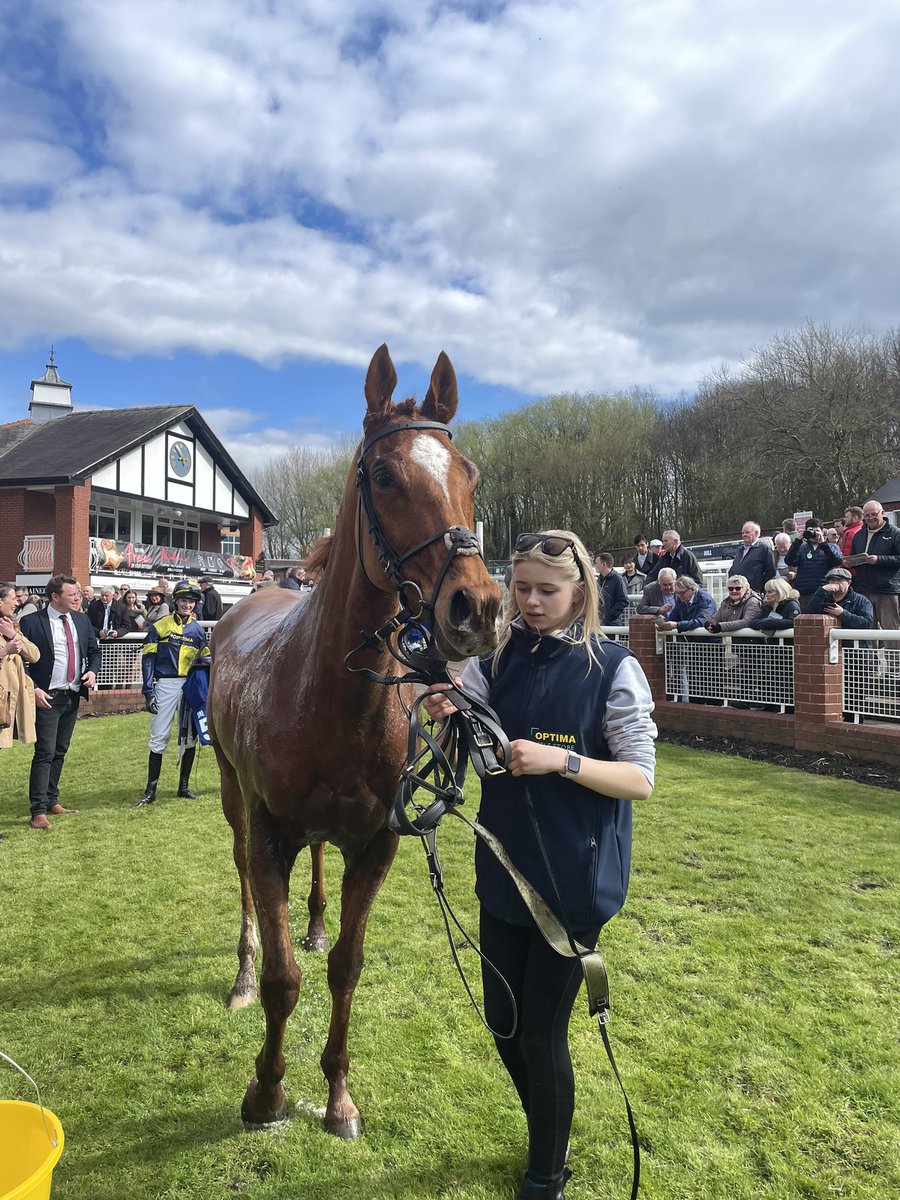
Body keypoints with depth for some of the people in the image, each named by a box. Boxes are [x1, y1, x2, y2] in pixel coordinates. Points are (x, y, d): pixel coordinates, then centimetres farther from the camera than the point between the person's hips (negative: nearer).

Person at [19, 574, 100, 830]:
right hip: (46, 698, -6)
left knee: (60, 752, 14)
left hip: (73, 696, 6)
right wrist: (33, 689, -16)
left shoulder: (82, 620, 8)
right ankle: (39, 811, -4)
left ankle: (52, 801, 25)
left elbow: (94, 651, 17)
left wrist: (92, 671, -3)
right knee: (45, 752, -8)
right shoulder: (31, 622, -9)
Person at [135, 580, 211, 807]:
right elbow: (148, 659, -3)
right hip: (166, 686, -3)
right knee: (159, 738, -3)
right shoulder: (159, 626, -1)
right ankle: (151, 790, 5)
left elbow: (204, 661, 15)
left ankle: (184, 786, 19)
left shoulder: (198, 630, 10)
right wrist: (149, 693, -10)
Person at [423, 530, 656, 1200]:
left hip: (575, 878, -5)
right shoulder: (503, 656, 0)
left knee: (541, 1033, 7)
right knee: (502, 1022, 18)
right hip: (507, 869, 5)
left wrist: (562, 759, -29)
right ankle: (550, 1138, 46)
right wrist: (448, 716, -17)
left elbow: (641, 780, -13)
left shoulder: (613, 668, -13)